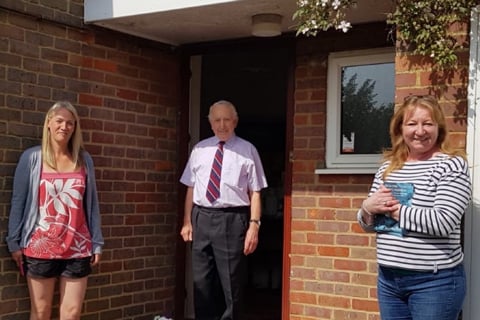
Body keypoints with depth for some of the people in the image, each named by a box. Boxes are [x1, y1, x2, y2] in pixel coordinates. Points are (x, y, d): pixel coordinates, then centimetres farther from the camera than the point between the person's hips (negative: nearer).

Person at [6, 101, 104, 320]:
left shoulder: (84, 160, 6)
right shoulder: (31, 157, -1)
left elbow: (91, 204, 8)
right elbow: (18, 201, 1)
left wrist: (97, 243, 5)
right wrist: (14, 242, -3)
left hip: (77, 248, 2)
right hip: (41, 247, -2)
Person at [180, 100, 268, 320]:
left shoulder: (247, 150, 0)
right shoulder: (200, 149, 10)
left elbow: (255, 192, -4)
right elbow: (191, 188, 12)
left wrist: (254, 225, -12)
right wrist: (187, 222, 7)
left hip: (232, 219, -3)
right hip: (202, 218, 4)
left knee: (231, 283, 5)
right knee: (201, 281, 12)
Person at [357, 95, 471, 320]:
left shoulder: (451, 165, -9)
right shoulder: (388, 167, 9)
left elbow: (443, 222, -21)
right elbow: (367, 224, 14)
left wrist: (392, 208, -13)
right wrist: (368, 207, -9)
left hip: (435, 281, -6)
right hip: (388, 278, 6)